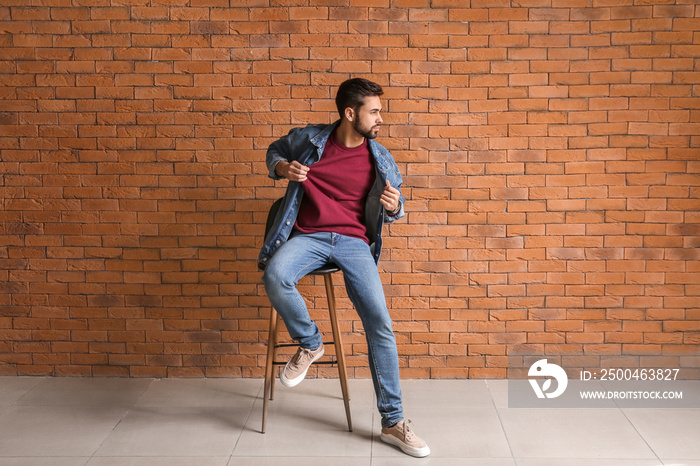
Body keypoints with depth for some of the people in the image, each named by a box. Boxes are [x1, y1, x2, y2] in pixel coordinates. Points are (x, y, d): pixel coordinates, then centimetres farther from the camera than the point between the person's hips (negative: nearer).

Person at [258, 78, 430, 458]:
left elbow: (393, 210, 18)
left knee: (380, 324, -13)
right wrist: (282, 168, -2)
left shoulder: (380, 160, 5)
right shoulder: (309, 139, 2)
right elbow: (275, 150, 23)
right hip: (308, 236, -1)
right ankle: (310, 343, -3)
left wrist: (394, 207, -8)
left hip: (353, 241, 1)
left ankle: (393, 422, -1)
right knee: (275, 277, -35)